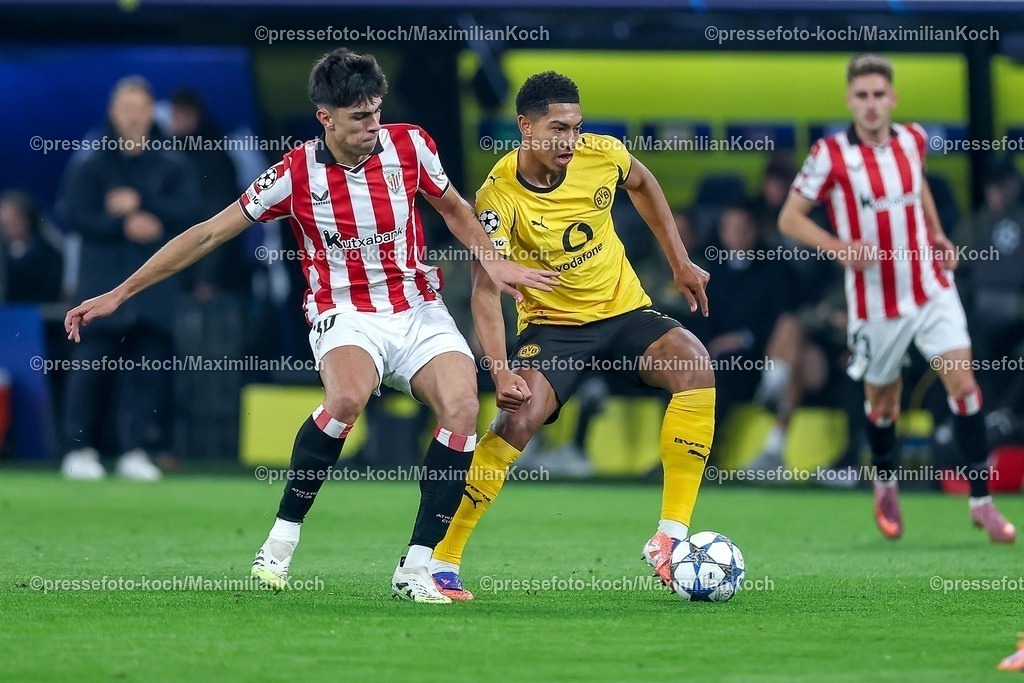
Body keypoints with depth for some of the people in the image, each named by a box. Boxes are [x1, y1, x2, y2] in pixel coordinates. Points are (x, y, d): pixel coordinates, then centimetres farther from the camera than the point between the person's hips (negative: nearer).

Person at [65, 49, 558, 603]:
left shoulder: (408, 145, -3)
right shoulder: (296, 173, -10)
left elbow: (453, 208, 17)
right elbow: (210, 233, -5)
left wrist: (492, 261, 1)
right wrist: (119, 294, -5)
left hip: (419, 309, 3)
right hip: (346, 314, -3)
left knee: (462, 407, -24)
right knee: (348, 396, -36)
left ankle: (415, 568, -17)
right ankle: (283, 537, -17)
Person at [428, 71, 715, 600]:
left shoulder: (602, 155, -9)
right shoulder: (497, 197, -20)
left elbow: (642, 184, 15)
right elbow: (485, 289, -25)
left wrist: (680, 263, 15)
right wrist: (500, 371, -38)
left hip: (625, 312, 3)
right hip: (551, 324, -3)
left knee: (695, 364, -26)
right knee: (520, 416, -28)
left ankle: (670, 537, -23)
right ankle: (442, 561, -14)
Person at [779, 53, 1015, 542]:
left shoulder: (913, 139, 1)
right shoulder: (830, 155, -12)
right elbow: (789, 218, -9)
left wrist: (938, 236, 10)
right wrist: (840, 247, -24)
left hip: (932, 288, 2)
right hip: (876, 300, -2)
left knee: (963, 382, -11)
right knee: (882, 400, 12)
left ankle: (982, 501, -6)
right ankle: (886, 485, 41)